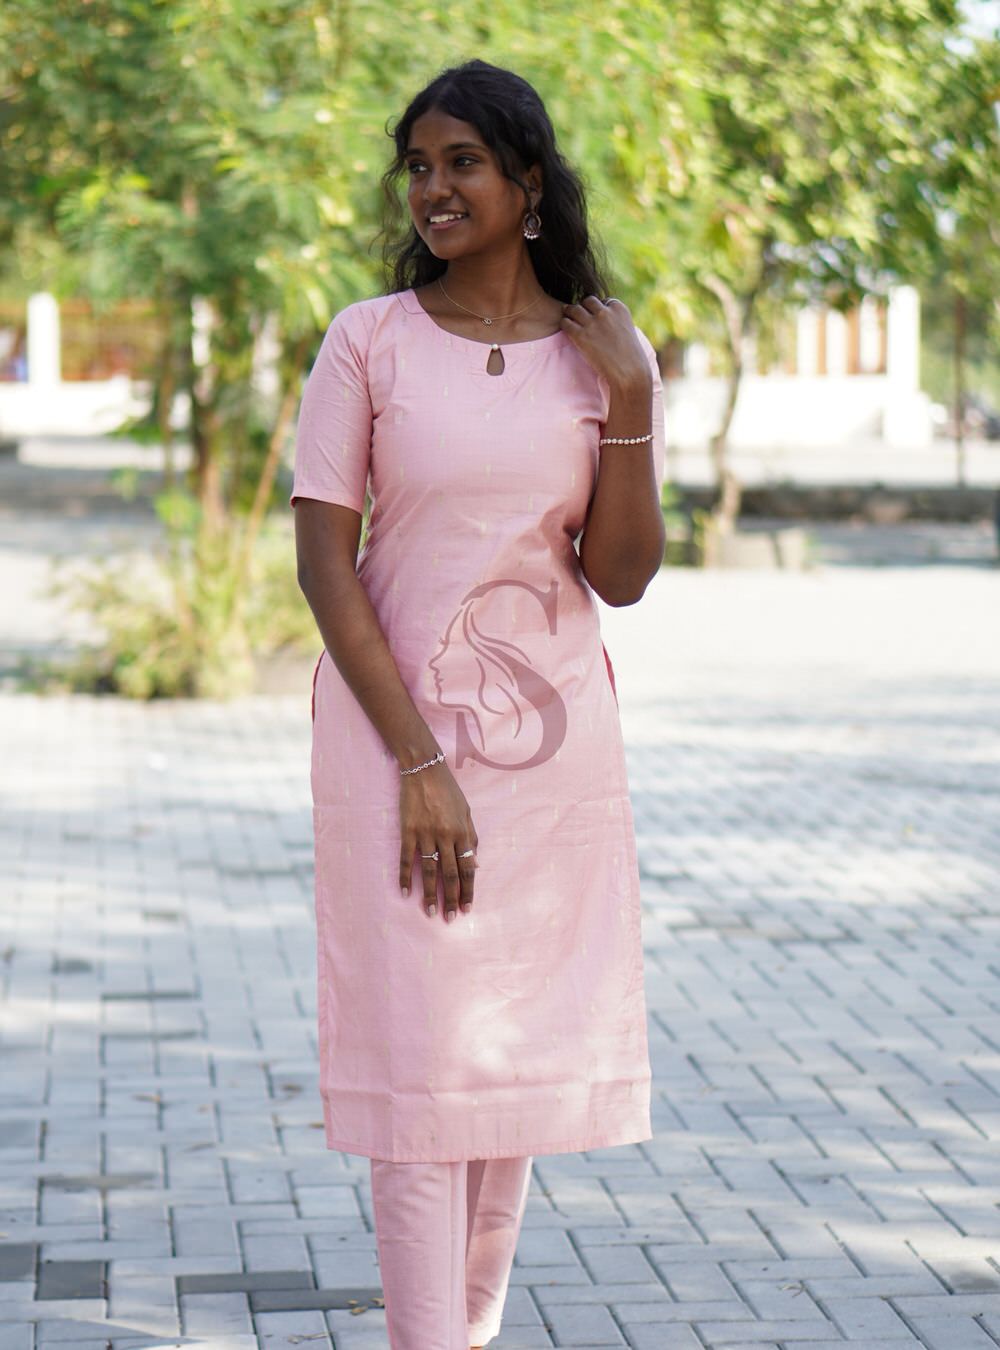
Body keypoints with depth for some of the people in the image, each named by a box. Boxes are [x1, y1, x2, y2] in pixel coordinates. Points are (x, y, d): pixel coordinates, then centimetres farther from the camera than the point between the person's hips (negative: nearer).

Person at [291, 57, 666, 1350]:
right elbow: (323, 564, -7)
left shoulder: (603, 351, 3)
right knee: (421, 1058, -5)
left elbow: (621, 577, 1)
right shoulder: (368, 342, -4)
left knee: (524, 1047, 10)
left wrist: (630, 405, -12)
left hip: (555, 738, 3)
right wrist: (420, 759, -13)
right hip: (397, 725, -3)